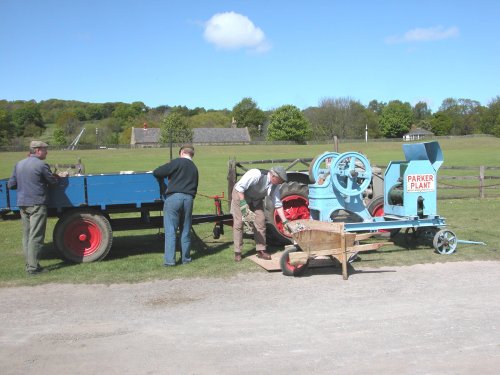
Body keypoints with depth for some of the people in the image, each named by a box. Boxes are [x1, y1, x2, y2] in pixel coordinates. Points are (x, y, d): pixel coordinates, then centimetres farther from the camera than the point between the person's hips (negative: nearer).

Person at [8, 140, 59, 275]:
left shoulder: (19, 164, 10)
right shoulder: (41, 165, -10)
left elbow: (11, 185, 11)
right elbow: (53, 181, -3)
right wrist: (55, 177, 19)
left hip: (22, 205, 7)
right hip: (37, 204, -7)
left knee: (26, 235, 12)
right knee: (36, 237, -4)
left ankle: (29, 264, 16)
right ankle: (33, 267, -3)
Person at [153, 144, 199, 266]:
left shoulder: (177, 162, -1)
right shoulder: (194, 168, 21)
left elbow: (157, 172, -4)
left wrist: (161, 181, 16)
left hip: (174, 197, -6)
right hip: (189, 199, 6)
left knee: (170, 231, -2)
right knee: (185, 231, 14)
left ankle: (169, 260, -4)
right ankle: (185, 258, 20)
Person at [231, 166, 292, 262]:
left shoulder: (275, 185, -15)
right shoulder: (256, 174, -35)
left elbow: (278, 204, -8)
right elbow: (239, 187, -32)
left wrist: (284, 221, -12)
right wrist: (243, 205, -36)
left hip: (256, 199, 6)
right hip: (240, 194, -5)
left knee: (260, 221, -4)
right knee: (238, 223, -8)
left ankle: (261, 250, 5)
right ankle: (237, 252, 1)